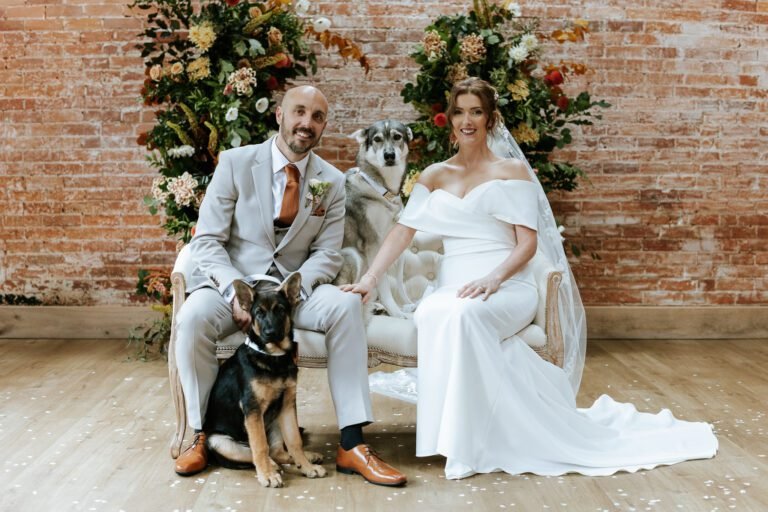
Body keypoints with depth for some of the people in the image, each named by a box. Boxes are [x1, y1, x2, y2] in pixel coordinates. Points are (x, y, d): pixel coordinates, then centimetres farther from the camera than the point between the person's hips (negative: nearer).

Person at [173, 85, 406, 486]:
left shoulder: (331, 182, 3)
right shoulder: (235, 163, -3)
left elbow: (327, 255, -1)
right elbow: (206, 241, -6)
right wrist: (237, 292, -23)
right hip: (232, 283, -1)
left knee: (345, 306, -28)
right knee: (194, 317, -33)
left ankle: (351, 444, -24)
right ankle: (200, 434, -10)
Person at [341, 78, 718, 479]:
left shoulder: (512, 170, 6)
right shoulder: (434, 175, 17)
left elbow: (528, 243, -2)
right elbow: (403, 231, 7)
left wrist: (493, 279, -21)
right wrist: (370, 278, -8)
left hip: (508, 287, -3)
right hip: (452, 287, 3)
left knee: (463, 315, -37)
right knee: (432, 315, -34)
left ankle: (473, 444, -23)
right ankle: (461, 437, -16)